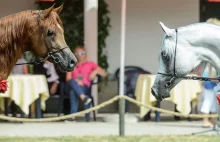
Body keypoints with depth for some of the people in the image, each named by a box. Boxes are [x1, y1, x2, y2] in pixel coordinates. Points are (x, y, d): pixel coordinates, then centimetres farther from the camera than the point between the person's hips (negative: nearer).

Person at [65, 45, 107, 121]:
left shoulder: (90, 64, 22)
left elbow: (104, 73, 14)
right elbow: (68, 78, 11)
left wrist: (96, 71, -7)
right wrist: (76, 82, -10)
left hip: (85, 88, -1)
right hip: (73, 86, 2)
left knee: (73, 91, -38)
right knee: (72, 82, -37)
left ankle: (73, 116, -51)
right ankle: (83, 97, -61)